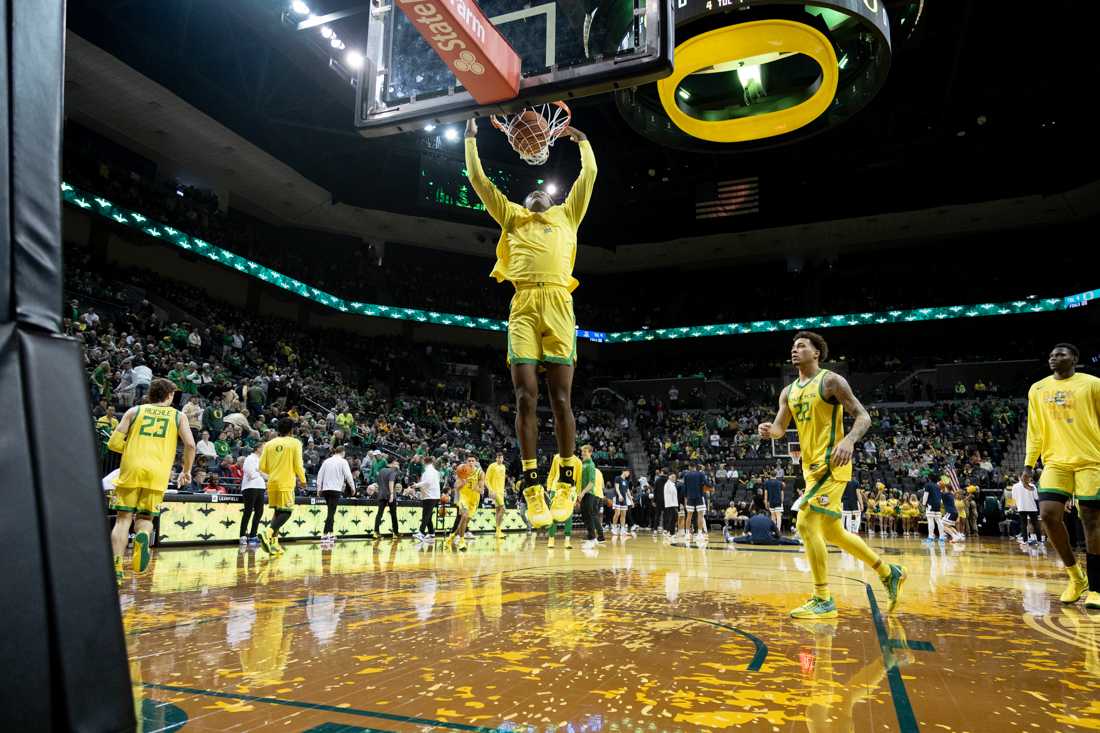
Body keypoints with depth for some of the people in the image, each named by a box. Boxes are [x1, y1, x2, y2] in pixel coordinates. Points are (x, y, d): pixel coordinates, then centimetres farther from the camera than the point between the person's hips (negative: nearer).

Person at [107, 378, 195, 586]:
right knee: (145, 517, 12)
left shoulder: (134, 411, 15)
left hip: (131, 469, 0)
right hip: (157, 473, 0)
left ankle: (116, 567, -4)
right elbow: (190, 445, 2)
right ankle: (144, 535, -22)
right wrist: (186, 472, 14)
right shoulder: (178, 416, 14)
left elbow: (114, 443, 6)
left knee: (123, 518, 6)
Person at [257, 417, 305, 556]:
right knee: (286, 511, -1)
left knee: (278, 511, 15)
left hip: (272, 482, 5)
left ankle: (274, 542, 11)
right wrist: (302, 479, 7)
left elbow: (262, 466, 6)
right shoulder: (295, 442, -2)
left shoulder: (269, 444, 8)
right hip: (286, 483, -5)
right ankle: (268, 533, -22)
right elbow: (298, 465, -7)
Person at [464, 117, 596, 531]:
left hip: (558, 306, -1)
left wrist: (582, 141, 40)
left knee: (561, 398, -4)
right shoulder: (512, 217, 26)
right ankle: (532, 488, -5)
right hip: (523, 308, 1)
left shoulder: (567, 215, 25)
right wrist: (471, 139, 34)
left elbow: (588, 176, 28)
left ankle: (566, 484, 1)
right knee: (526, 397, -8)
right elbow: (478, 180, 28)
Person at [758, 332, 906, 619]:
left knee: (806, 523, -16)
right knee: (833, 533, 15)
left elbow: (863, 416, -10)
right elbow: (780, 428, 12)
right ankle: (889, 573, 35)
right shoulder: (789, 391, 13)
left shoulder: (831, 380, -7)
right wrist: (769, 430, -12)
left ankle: (823, 601, -6)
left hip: (832, 464, -8)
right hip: (811, 466, 8)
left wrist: (849, 440, -30)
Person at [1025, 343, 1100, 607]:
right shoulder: (1037, 389, 11)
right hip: (1056, 462, 3)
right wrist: (1029, 463, 6)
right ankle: (1076, 576, 9)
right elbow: (1035, 430, 13)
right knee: (1048, 515, -11)